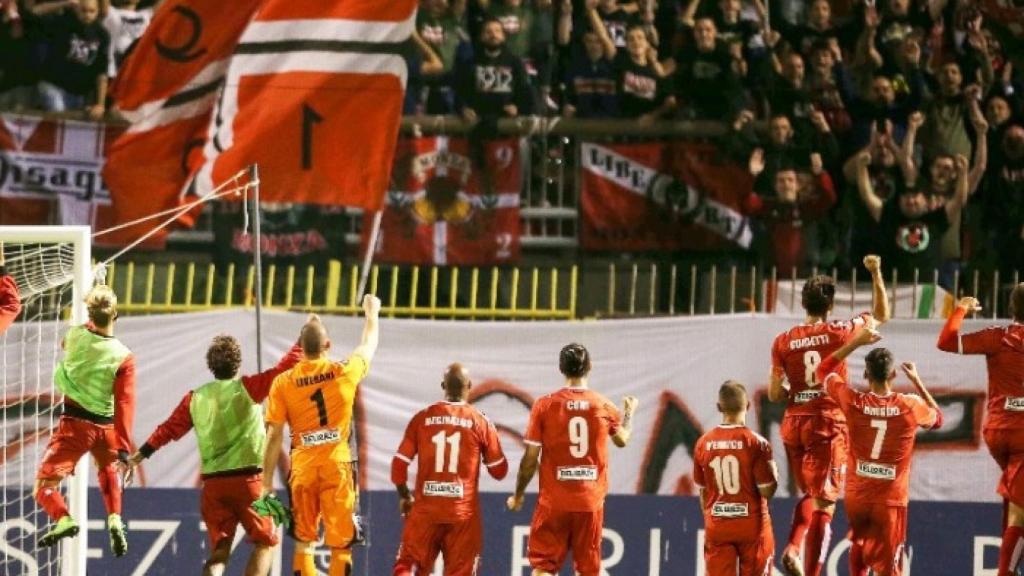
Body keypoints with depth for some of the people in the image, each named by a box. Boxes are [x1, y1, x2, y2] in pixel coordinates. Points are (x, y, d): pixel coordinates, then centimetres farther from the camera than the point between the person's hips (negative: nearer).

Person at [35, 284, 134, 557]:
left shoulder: (75, 335, -8)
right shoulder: (124, 357, -11)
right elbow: (125, 404, -14)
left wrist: (91, 322, 37)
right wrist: (124, 448, -14)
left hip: (75, 422, -2)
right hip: (106, 426, 2)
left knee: (44, 483, -2)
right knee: (108, 471, 33)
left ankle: (63, 519, -29)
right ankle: (114, 520, 14)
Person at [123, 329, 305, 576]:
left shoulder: (195, 398, 7)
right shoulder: (247, 388, -3)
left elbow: (169, 428, 9)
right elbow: (283, 370, -4)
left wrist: (140, 455, 18)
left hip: (212, 483, 4)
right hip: (247, 479, -4)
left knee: (219, 550, 8)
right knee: (265, 542, 8)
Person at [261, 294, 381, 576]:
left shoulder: (283, 383, -1)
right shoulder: (345, 373, -2)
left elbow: (274, 437, -2)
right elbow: (368, 346, 19)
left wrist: (267, 482, 3)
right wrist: (372, 314, 38)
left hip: (303, 466, 1)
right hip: (337, 465, -1)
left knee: (304, 542, 11)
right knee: (340, 544, 2)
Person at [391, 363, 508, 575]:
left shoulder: (422, 418, 0)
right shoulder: (480, 422, -2)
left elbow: (399, 465, 0)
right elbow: (499, 470, 5)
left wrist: (404, 497, 17)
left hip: (425, 509, 1)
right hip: (463, 511, -1)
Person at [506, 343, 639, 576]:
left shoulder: (545, 405, -7)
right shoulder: (604, 406, 0)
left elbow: (530, 458, -6)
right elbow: (622, 439, 20)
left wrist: (518, 495, 8)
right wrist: (629, 411, 40)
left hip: (554, 502, -2)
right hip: (591, 502, 2)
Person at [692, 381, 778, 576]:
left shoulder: (704, 443, -1)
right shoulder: (756, 443, -12)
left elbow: (703, 492, 7)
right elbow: (767, 491, -12)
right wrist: (774, 473, 9)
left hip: (716, 526, 2)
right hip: (752, 525, -2)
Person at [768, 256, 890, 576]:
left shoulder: (783, 342, 1)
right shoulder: (838, 333, -5)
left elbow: (774, 395, 3)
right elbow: (881, 316, 10)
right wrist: (876, 274, 16)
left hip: (794, 423, 4)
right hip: (828, 423, -4)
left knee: (810, 494, 23)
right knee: (824, 502, -2)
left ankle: (793, 547, 0)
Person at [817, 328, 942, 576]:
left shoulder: (854, 403, -10)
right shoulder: (911, 407, -11)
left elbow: (824, 370, 8)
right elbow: (937, 418, 14)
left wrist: (856, 342, 9)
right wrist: (917, 381, 16)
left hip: (856, 496, 2)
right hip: (891, 500, -2)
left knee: (859, 544, 30)